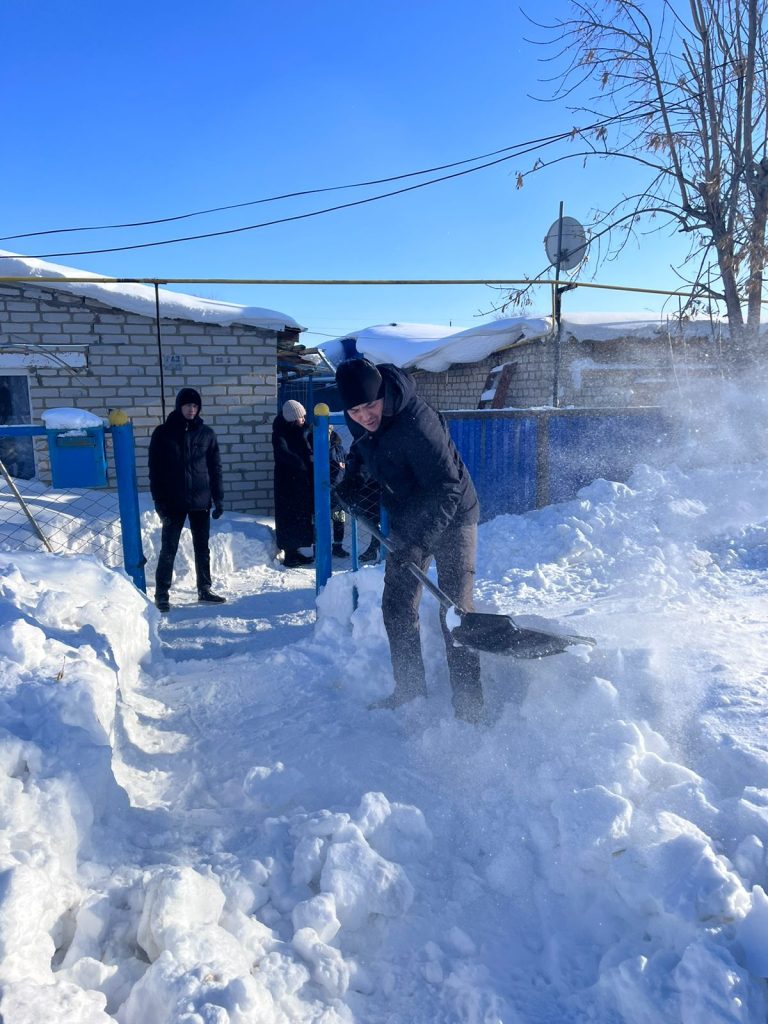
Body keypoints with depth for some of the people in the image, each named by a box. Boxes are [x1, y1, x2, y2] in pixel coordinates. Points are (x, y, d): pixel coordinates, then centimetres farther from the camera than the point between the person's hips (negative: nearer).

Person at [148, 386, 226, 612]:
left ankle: (204, 590, 22)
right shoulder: (163, 433, -1)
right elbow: (155, 470, -1)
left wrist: (218, 498, 1)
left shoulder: (206, 434, 4)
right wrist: (159, 501, -7)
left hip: (200, 501, 2)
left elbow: (215, 468, 6)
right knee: (168, 549, 3)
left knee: (202, 548, 11)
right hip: (174, 502, -2)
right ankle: (161, 594, 12)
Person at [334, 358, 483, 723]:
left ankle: (469, 704, -1)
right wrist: (354, 475, 4)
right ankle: (410, 689, 26)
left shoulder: (417, 424, -33)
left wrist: (418, 541, -37)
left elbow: (447, 488, -32)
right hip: (407, 520, 8)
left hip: (449, 518, -7)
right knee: (396, 607, 10)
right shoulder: (359, 419, -9)